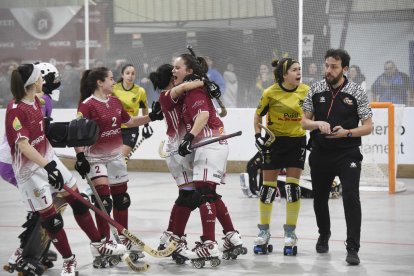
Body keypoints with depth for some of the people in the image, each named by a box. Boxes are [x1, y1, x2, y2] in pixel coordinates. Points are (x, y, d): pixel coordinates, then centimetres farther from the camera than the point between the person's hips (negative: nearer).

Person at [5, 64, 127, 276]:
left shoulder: (36, 101, 3)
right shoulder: (15, 110, -24)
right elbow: (22, 145, -32)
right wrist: (46, 166, -39)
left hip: (48, 160, 9)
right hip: (29, 168, -9)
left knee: (78, 201, 13)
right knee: (49, 217, 0)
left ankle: (97, 244, 28)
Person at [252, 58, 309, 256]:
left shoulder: (306, 91, -5)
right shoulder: (270, 93, -12)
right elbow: (258, 115, 1)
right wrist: (258, 135, -9)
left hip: (297, 141, 2)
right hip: (274, 141, -2)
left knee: (293, 186, -2)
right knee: (268, 186, 1)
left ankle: (290, 233, 9)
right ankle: (264, 232, 15)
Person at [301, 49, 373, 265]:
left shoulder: (357, 92, -5)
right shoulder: (316, 90, 2)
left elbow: (367, 127, -3)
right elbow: (304, 122, 6)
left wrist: (347, 132, -20)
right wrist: (318, 124, -15)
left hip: (348, 154, -3)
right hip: (320, 154, 3)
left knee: (351, 198, -16)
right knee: (320, 198, 15)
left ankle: (352, 248, -12)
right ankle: (323, 236, 41)